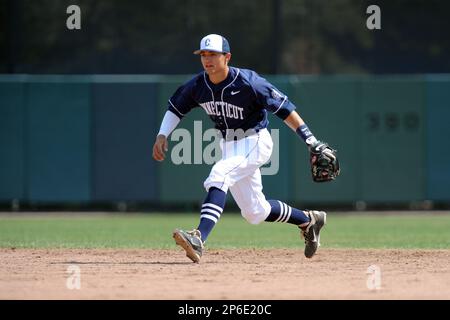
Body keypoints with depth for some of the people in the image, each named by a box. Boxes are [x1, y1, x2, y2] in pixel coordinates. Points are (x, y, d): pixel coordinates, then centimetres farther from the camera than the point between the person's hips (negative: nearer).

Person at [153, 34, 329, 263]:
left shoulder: (248, 82, -22)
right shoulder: (198, 85, -6)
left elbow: (283, 108, -19)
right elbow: (176, 106, 12)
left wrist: (311, 140, -23)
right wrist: (162, 135, -3)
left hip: (254, 143, -7)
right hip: (228, 147, 7)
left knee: (218, 176, -32)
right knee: (254, 213, 13)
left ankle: (199, 239, -44)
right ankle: (309, 220, 37)